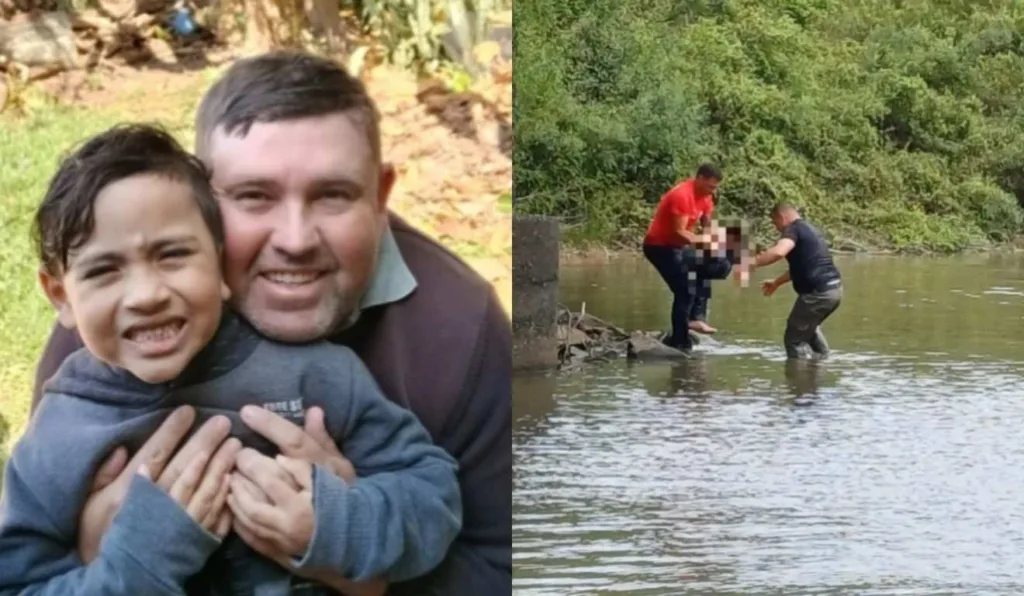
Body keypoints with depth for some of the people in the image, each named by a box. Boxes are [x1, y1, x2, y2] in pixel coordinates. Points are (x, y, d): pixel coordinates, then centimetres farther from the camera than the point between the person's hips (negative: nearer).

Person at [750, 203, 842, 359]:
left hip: (818, 292, -10)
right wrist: (777, 282, 43)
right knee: (809, 326, 35)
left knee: (793, 339, 0)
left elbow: (778, 252, -30)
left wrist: (753, 263, -23)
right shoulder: (809, 230, 22)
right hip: (834, 288, 10)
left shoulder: (794, 229, -8)